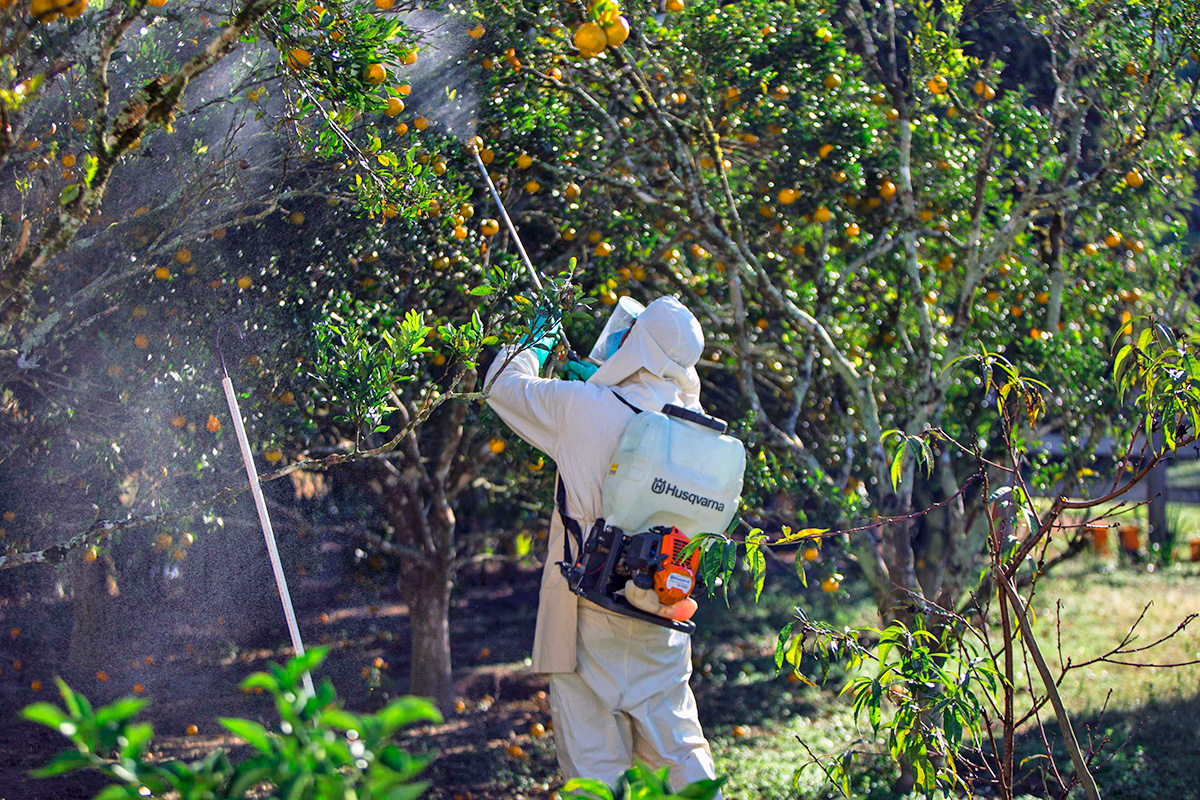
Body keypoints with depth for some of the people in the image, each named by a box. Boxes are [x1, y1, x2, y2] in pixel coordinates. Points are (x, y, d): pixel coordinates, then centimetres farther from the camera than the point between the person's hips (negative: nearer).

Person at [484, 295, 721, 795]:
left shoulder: (581, 406, -12)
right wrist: (602, 380, 30)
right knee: (679, 747, 14)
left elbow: (503, 384, 4)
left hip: (590, 608, -4)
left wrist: (538, 342, 23)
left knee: (593, 757, 1)